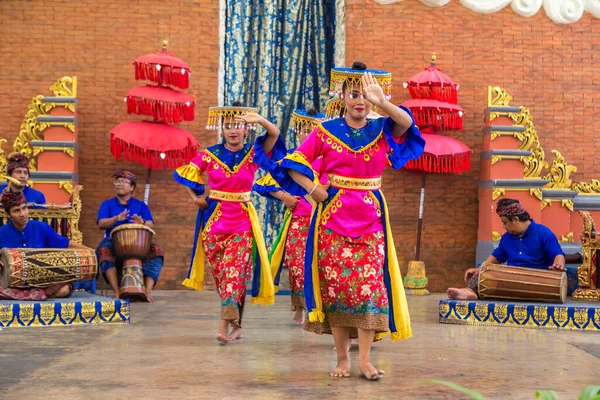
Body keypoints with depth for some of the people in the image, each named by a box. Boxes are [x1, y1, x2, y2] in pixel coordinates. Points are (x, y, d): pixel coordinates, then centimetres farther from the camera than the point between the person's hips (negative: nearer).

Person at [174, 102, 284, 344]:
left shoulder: (253, 153, 0)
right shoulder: (210, 154, 2)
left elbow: (275, 134, -14)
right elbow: (185, 174, 14)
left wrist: (259, 120, -31)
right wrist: (196, 198, 5)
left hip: (242, 222, -2)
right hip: (214, 220, 2)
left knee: (234, 272, -13)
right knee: (221, 274, 6)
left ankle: (225, 326, -14)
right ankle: (235, 324, 20)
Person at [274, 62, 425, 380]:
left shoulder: (382, 130, 4)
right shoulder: (326, 131, 2)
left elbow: (407, 123, -18)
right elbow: (294, 164, 5)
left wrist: (381, 103, -32)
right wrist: (313, 190, -6)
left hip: (370, 218, 1)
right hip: (334, 217, 0)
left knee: (370, 286, -6)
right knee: (336, 286, 0)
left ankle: (365, 360, -3)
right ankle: (342, 358, 8)